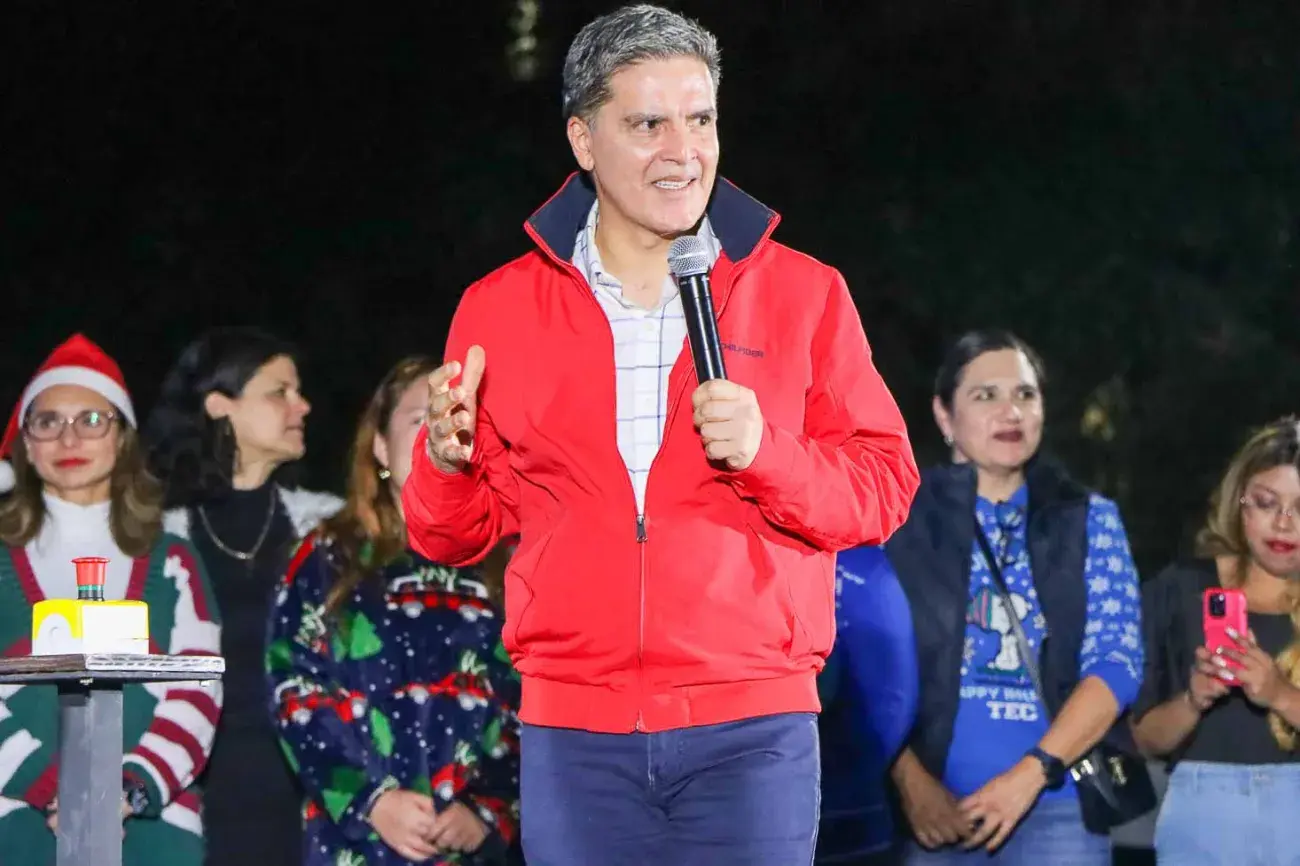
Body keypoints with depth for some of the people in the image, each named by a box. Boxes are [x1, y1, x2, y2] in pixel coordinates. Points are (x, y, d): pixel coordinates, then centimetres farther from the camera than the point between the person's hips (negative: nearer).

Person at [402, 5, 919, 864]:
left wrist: (767, 454, -15)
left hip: (753, 731, -1)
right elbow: (456, 535, 13)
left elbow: (882, 488, 3)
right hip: (574, 737, 1)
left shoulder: (804, 294, 5)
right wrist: (448, 462, -9)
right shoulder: (499, 309, 9)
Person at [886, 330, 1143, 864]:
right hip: (931, 810, -1)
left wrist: (1030, 773, -12)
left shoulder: (1090, 521, 10)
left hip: (1055, 809, 1)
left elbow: (1116, 662, 1)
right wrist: (911, 780, -14)